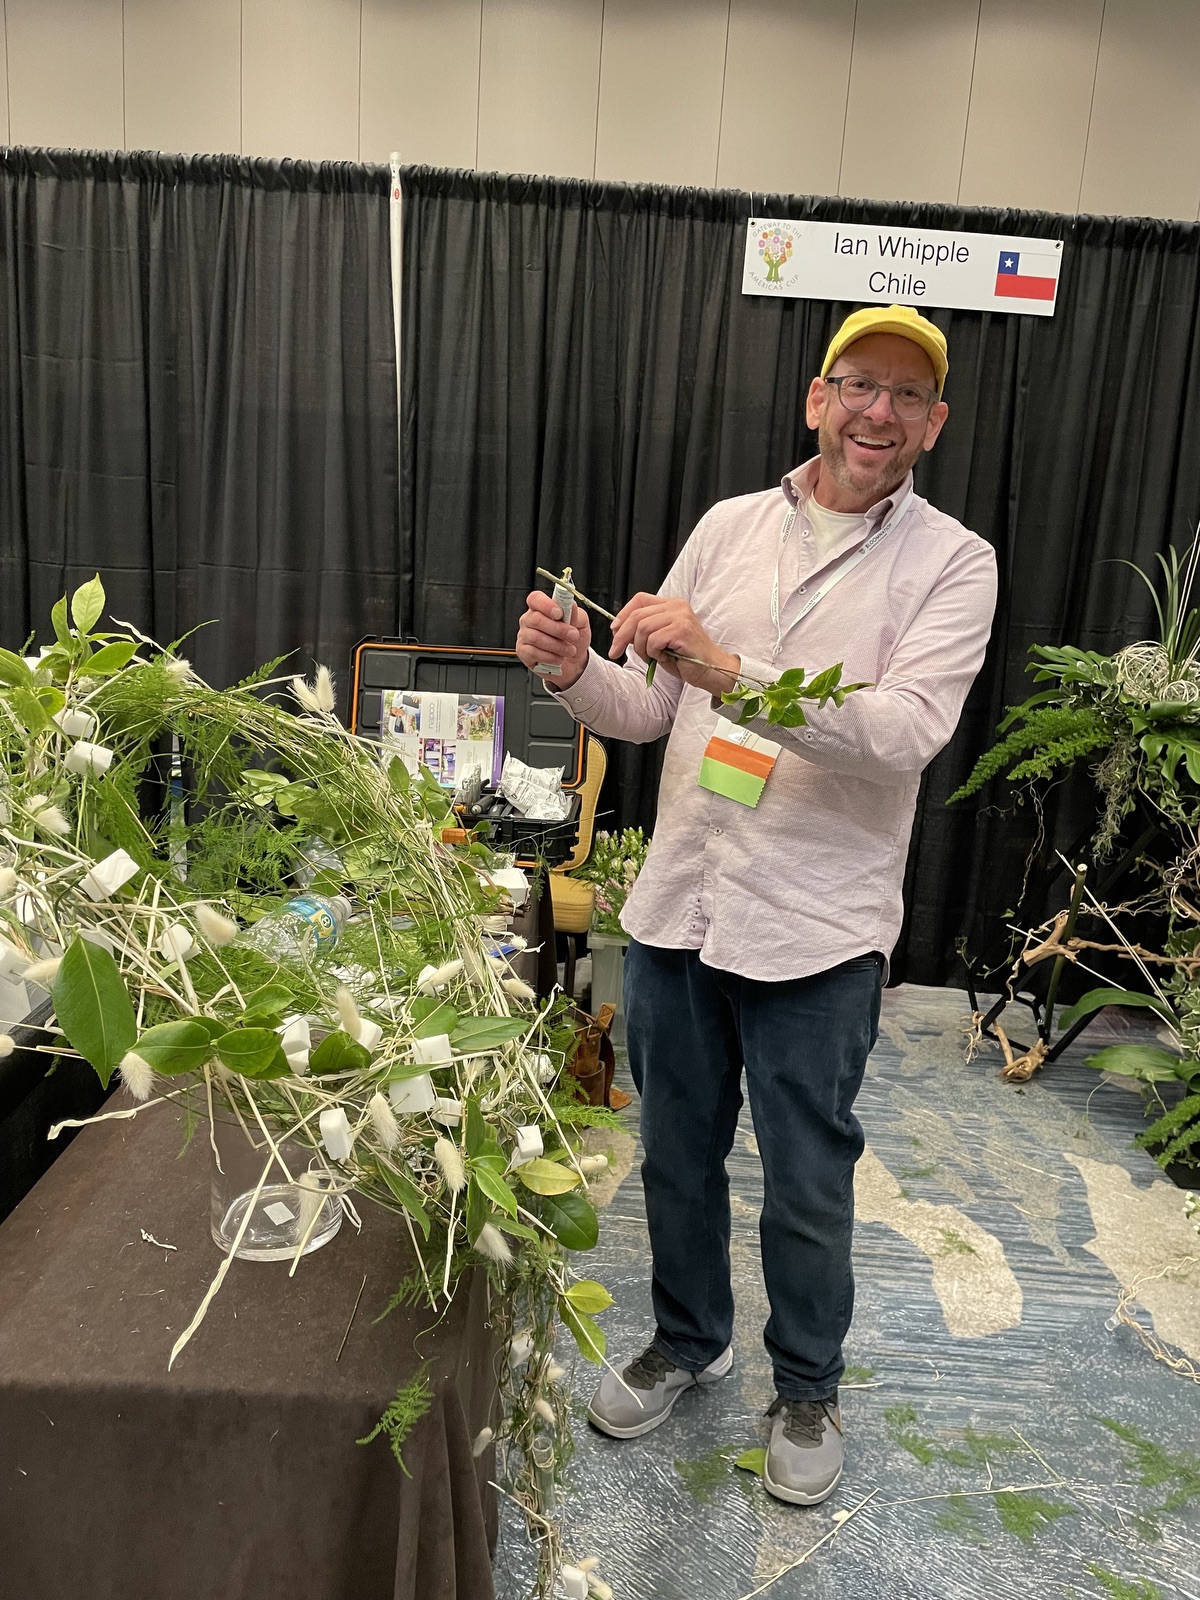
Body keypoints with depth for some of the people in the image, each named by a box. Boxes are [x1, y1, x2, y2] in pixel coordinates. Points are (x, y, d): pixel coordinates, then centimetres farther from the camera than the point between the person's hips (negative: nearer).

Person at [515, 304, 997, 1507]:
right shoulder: (729, 526, 6)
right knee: (677, 1151, 20)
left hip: (817, 932, -3)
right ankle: (688, 1339, 46)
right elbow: (651, 710, 7)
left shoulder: (952, 563, -5)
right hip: (678, 904, 4)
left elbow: (905, 730, -21)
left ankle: (807, 1387, 40)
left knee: (807, 1184, 13)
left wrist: (729, 667, -31)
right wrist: (578, 674, -14)